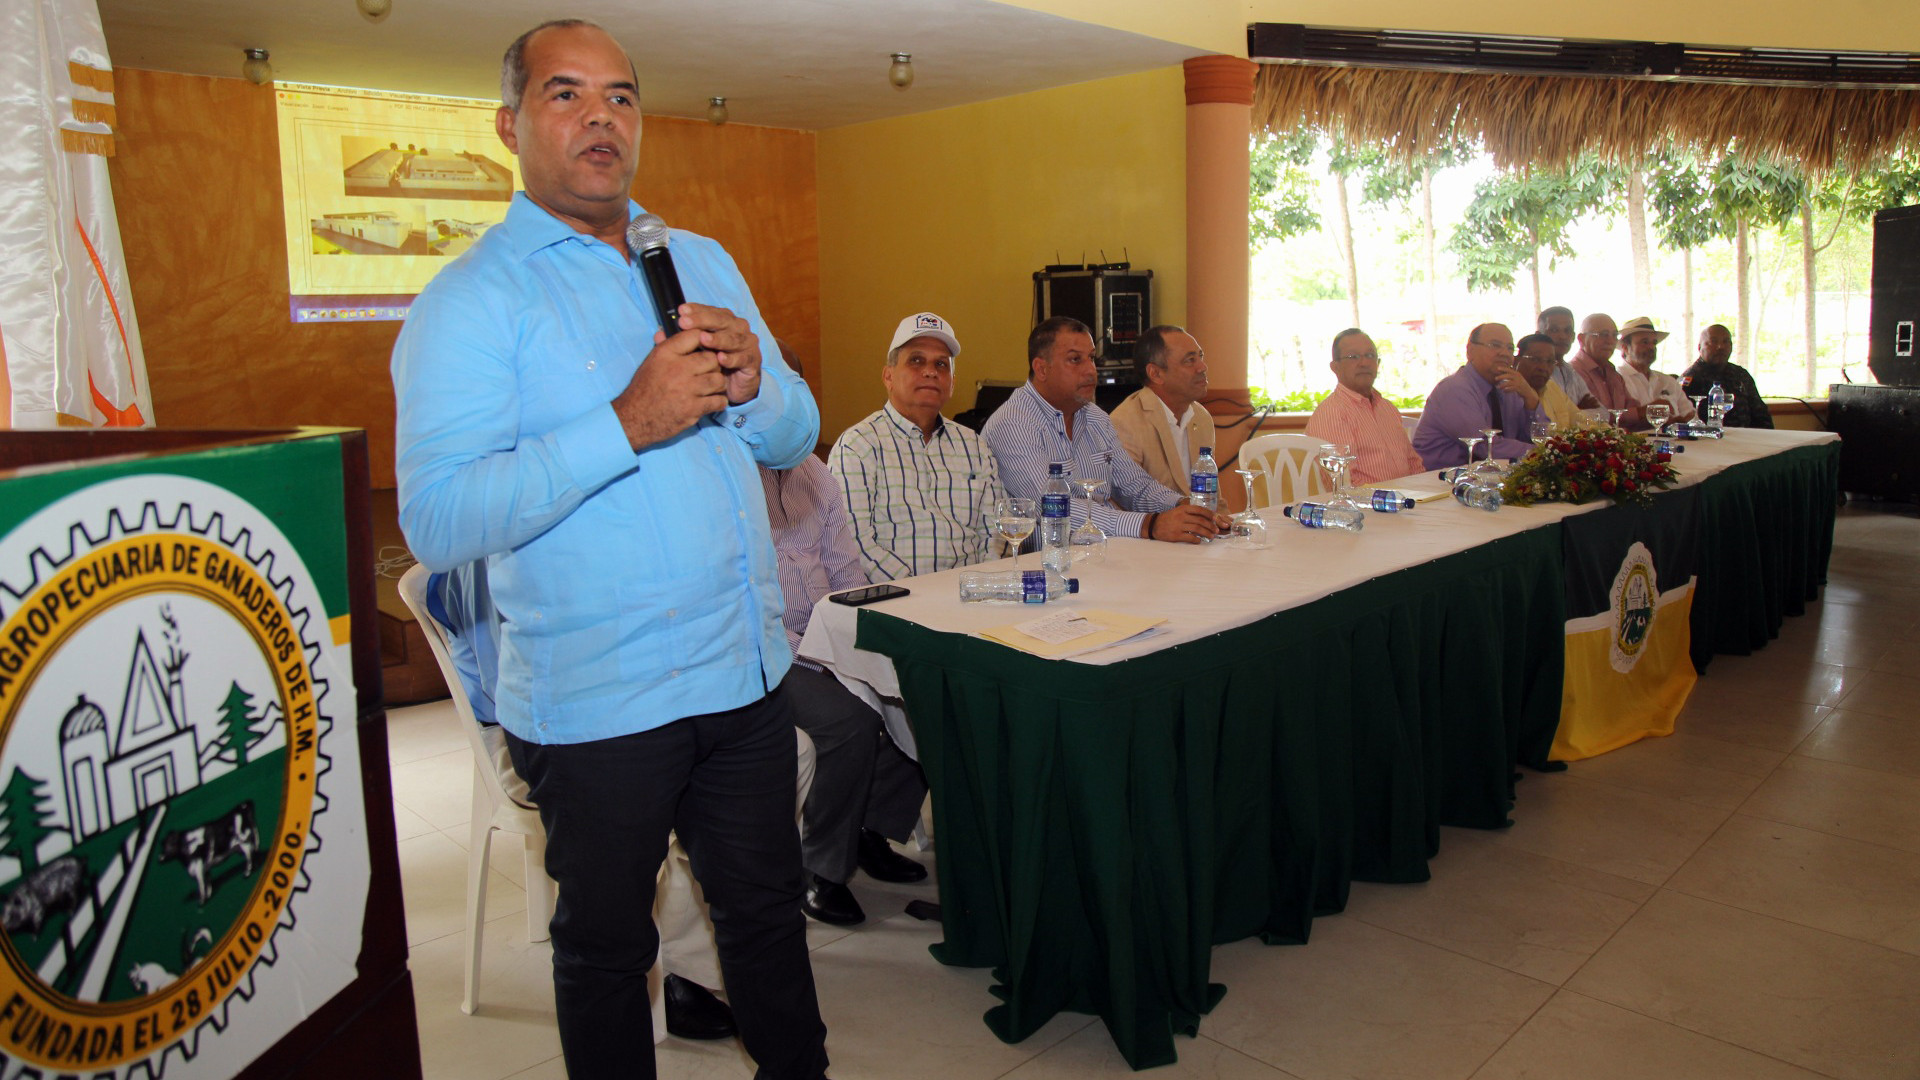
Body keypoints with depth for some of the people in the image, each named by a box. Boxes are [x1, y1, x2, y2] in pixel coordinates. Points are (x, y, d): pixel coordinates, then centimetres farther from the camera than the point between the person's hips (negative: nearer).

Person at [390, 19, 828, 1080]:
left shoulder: (703, 262, 11)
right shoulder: (472, 298, -8)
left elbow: (796, 437, 11)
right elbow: (437, 522, -21)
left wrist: (751, 384, -11)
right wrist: (629, 423, -27)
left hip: (749, 673, 6)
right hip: (595, 703, -5)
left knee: (766, 911, 22)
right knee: (606, 948, 15)